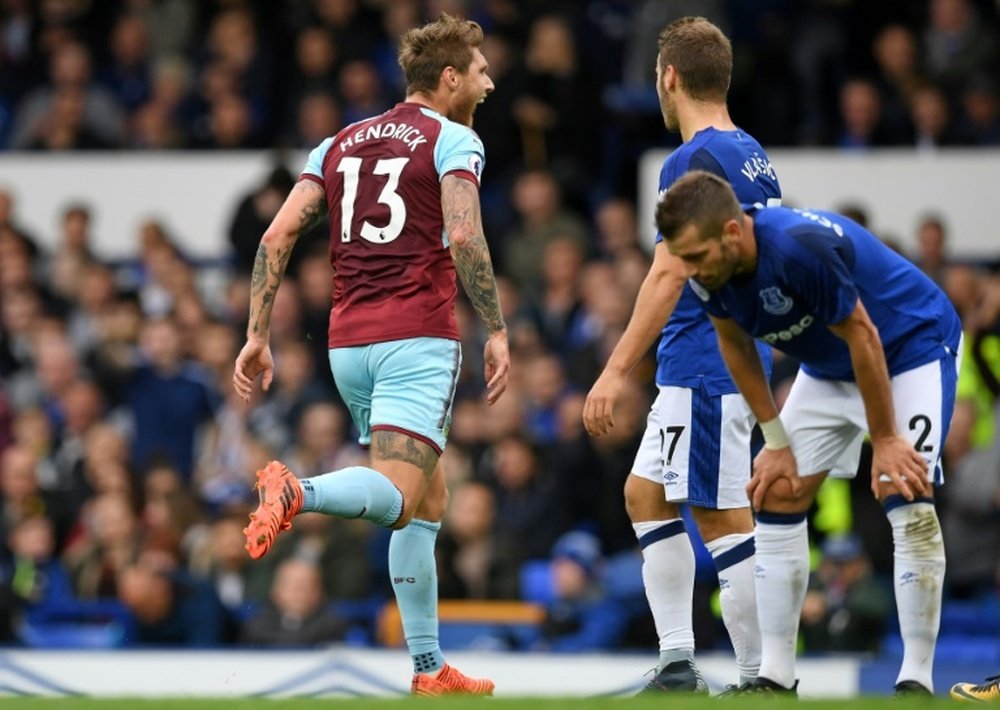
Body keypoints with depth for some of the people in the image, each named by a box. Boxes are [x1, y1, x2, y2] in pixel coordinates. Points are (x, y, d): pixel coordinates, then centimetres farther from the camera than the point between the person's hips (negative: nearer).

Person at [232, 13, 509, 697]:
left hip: (349, 344, 7)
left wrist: (257, 335, 8)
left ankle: (430, 667, 13)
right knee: (395, 499, -17)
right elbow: (463, 237, -15)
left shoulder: (340, 145, 18)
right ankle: (298, 491, -46)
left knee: (429, 499, 16)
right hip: (418, 339, -7)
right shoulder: (454, 141, 1)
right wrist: (497, 332, -11)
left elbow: (277, 236, 9)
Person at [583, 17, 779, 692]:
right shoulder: (754, 157, 14)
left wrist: (616, 372, -20)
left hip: (704, 369, -10)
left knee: (724, 518, -7)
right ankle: (677, 663, 13)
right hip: (739, 356, 10)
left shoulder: (695, 161, -15)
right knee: (646, 492, 14)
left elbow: (670, 276, -20)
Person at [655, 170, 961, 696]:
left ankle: (916, 682, -14)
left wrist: (885, 440, -20)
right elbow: (735, 345, 0)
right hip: (830, 370, 8)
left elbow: (863, 337, -28)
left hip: (913, 347, -7)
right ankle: (775, 677, 7)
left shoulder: (801, 248, -39)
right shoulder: (709, 269, -18)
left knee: (907, 502, -19)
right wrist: (776, 441, 1)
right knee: (776, 498, 1)